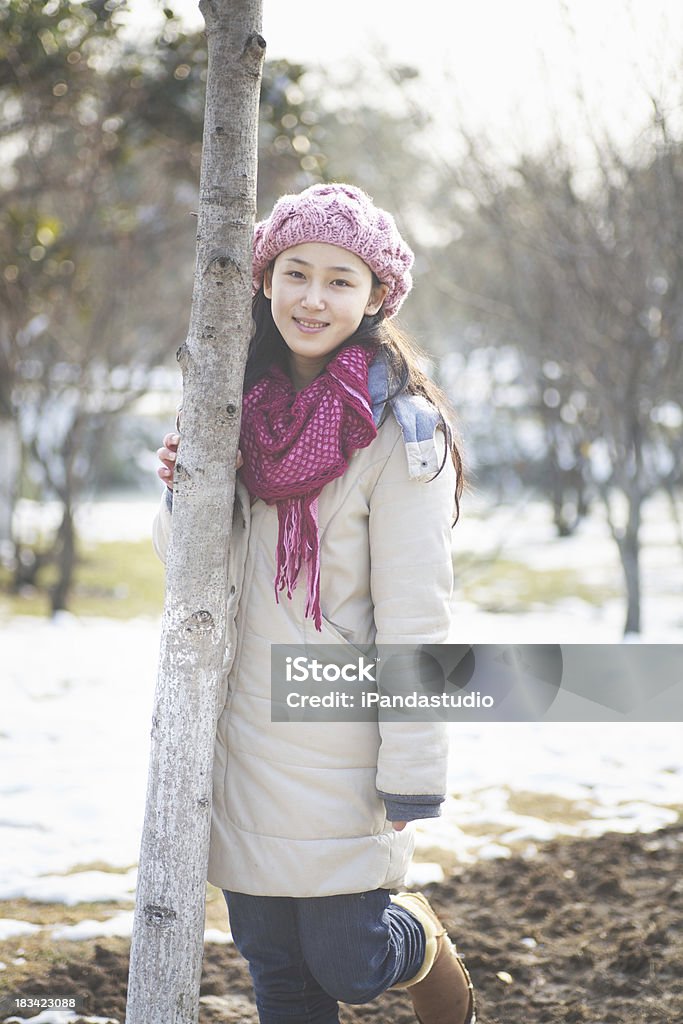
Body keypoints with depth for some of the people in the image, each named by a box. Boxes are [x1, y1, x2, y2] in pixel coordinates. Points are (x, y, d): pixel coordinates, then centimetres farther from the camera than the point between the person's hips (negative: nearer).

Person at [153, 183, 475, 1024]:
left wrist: (412, 777, -13)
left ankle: (429, 953, 34)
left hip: (339, 746, -5)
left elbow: (414, 617, -13)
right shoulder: (244, 404, 6)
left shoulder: (400, 432, -12)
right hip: (239, 730, 5)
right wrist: (184, 492, -8)